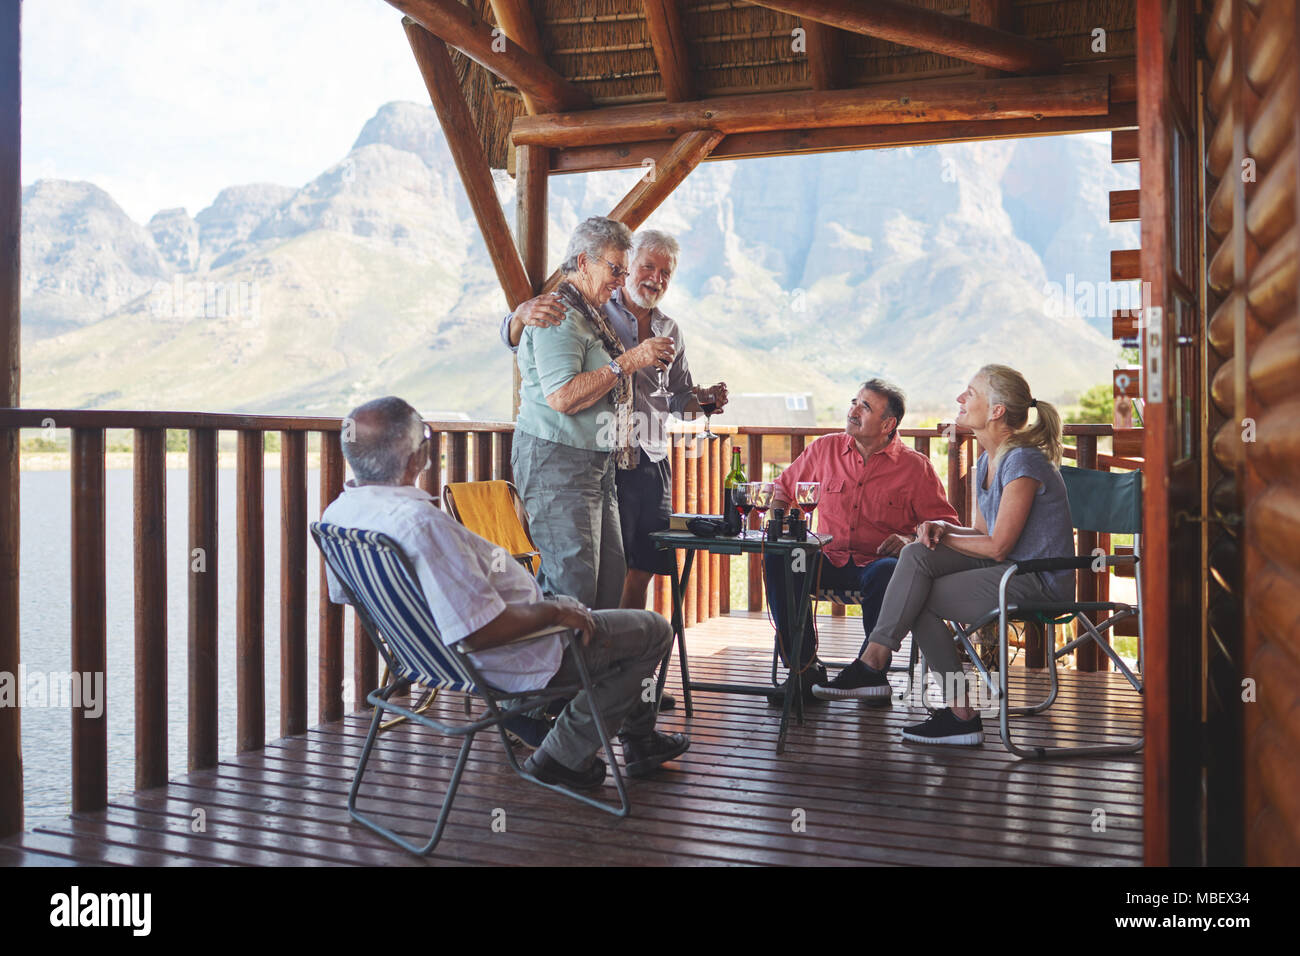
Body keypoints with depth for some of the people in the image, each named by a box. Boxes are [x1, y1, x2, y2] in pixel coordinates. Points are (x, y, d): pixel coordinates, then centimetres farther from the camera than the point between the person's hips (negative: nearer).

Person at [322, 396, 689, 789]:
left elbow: (344, 593, 11)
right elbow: (482, 632, -37)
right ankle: (562, 754, 14)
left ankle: (641, 737, 37)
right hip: (510, 660, -10)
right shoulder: (421, 523, -37)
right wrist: (554, 612, -19)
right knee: (654, 630, 6)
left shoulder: (336, 513, -7)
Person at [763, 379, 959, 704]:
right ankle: (805, 667, -20)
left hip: (877, 562, -3)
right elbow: (783, 488, 23)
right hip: (830, 560, 3)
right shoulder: (824, 449, 10)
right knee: (778, 559, -26)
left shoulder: (915, 467, 2)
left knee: (888, 571, -38)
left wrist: (911, 539, -19)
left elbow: (946, 523, 1)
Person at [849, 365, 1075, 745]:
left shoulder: (1023, 462, -18)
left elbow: (997, 546, -18)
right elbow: (982, 533, 15)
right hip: (1008, 570, 8)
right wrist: (943, 529, -5)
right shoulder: (987, 461, 11)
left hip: (1038, 582, -8)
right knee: (916, 556, -12)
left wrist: (942, 537, -5)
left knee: (918, 599, -17)